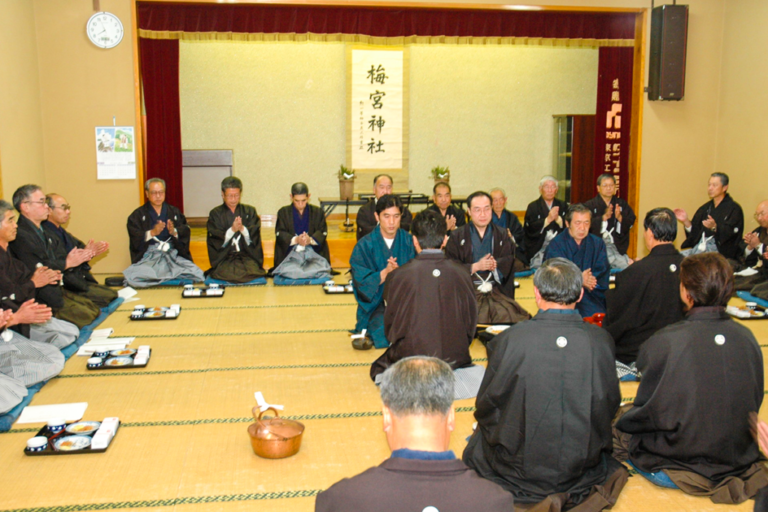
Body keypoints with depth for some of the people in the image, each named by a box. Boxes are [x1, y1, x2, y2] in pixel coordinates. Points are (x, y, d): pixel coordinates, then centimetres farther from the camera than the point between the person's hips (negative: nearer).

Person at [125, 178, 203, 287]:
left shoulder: (175, 212, 21)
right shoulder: (138, 215, 13)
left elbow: (186, 232, 7)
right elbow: (135, 240, -2)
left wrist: (174, 232, -15)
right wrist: (152, 233, -20)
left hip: (173, 253, 2)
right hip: (149, 256, -2)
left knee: (196, 274, -24)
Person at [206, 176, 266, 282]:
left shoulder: (250, 211, 13)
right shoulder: (215, 214, 8)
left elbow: (254, 236, 1)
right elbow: (215, 241, -3)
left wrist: (242, 228, -20)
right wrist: (232, 230, -20)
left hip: (248, 256, 1)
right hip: (224, 258, -1)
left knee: (252, 271, -28)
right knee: (226, 274, -29)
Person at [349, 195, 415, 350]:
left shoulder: (409, 241, 5)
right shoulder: (364, 245, -2)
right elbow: (361, 282, -9)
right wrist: (385, 272, -23)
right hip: (376, 304, -3)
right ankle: (367, 332, 0)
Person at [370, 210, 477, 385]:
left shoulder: (399, 275, -11)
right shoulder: (461, 273, -6)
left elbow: (390, 324, 1)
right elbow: (471, 321, 4)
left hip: (411, 358, -4)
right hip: (455, 359, 4)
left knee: (378, 368, 25)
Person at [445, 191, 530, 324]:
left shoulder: (502, 236, 16)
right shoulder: (457, 237, 10)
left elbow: (510, 262, 5)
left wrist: (496, 265, -16)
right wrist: (476, 266, -13)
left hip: (497, 292, 2)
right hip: (467, 292, -2)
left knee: (507, 315, -26)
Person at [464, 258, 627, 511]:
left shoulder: (508, 340, -19)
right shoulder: (601, 340, -13)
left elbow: (486, 408, -6)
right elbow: (610, 406, 2)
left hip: (520, 470, -5)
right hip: (583, 467, 6)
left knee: (475, 449, 25)